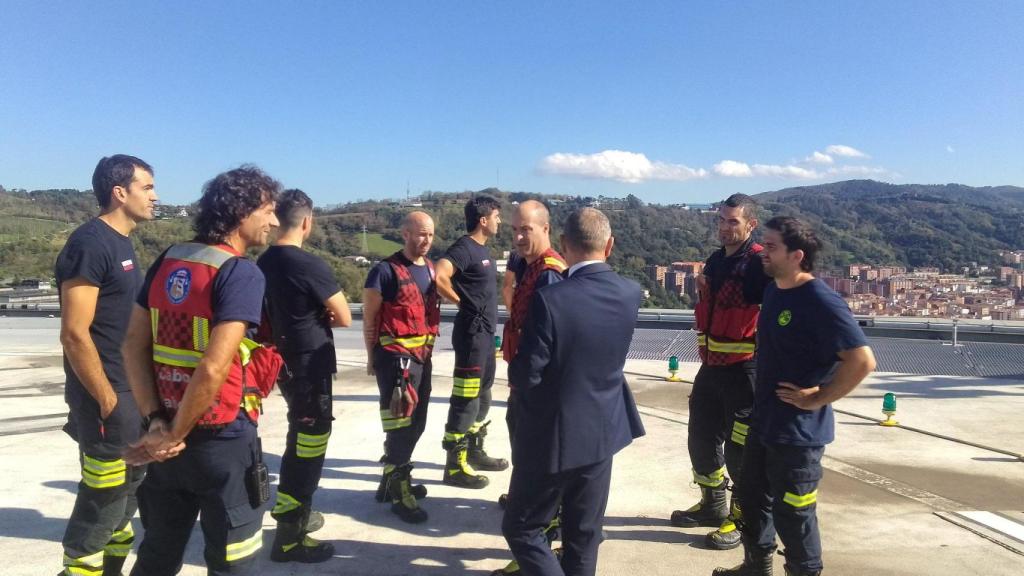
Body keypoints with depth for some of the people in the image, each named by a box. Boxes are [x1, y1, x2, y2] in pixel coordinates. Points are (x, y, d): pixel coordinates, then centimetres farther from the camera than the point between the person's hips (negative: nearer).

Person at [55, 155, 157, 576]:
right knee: (103, 501, 0)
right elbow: (74, 335, -21)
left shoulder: (121, 242, 11)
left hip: (132, 391, 10)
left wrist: (133, 394, 18)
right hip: (107, 396, -10)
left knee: (129, 487, 20)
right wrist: (107, 401, -18)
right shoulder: (90, 244, -17)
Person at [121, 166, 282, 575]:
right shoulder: (242, 272, -17)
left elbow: (134, 345, 4)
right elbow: (214, 369, -24)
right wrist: (173, 436, -11)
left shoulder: (167, 261, 6)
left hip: (168, 433, 7)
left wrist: (157, 421, -2)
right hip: (222, 440, -7)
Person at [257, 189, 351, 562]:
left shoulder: (264, 262, 4)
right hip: (310, 365, -8)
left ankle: (291, 511, 36)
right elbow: (344, 318, -14)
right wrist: (321, 316, 2)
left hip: (283, 362, 9)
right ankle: (290, 535, 8)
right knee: (309, 444, 1)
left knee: (299, 439, 23)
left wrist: (304, 318, 3)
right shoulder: (310, 265, -20)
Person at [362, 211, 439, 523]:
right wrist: (373, 357, -3)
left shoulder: (431, 268, 11)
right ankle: (399, 492, 11)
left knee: (416, 423, 16)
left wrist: (427, 347, 15)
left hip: (422, 356, 8)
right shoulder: (386, 270, -11)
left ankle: (392, 481, 32)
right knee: (401, 425, -2)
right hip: (396, 355, -8)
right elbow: (369, 317, -7)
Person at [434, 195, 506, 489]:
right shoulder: (464, 248, -15)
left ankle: (474, 451, 31)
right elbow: (438, 276, -31)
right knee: (466, 400, -5)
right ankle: (455, 465, 3)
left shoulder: (482, 249, 14)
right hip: (472, 332, -10)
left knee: (482, 396, 18)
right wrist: (462, 301, -16)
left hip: (485, 332, 10)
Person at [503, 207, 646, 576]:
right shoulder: (631, 293, -6)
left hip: (553, 434, -5)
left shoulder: (549, 299, -23)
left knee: (521, 527, 12)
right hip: (603, 431, 6)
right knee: (583, 536, 18)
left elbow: (525, 376, -20)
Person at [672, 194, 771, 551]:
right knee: (701, 437, 17)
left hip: (743, 369, -8)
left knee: (739, 448, 2)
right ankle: (713, 503, 36)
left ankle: (743, 517, 21)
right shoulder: (715, 261, 10)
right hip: (711, 366, 8)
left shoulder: (759, 263, -16)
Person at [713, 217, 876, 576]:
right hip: (764, 422, 9)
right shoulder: (774, 291, 6)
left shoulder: (821, 302, -21)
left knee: (792, 513, 5)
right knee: (752, 498, 21)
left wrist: (818, 398, -18)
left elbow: (862, 360, -24)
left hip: (799, 431, -9)